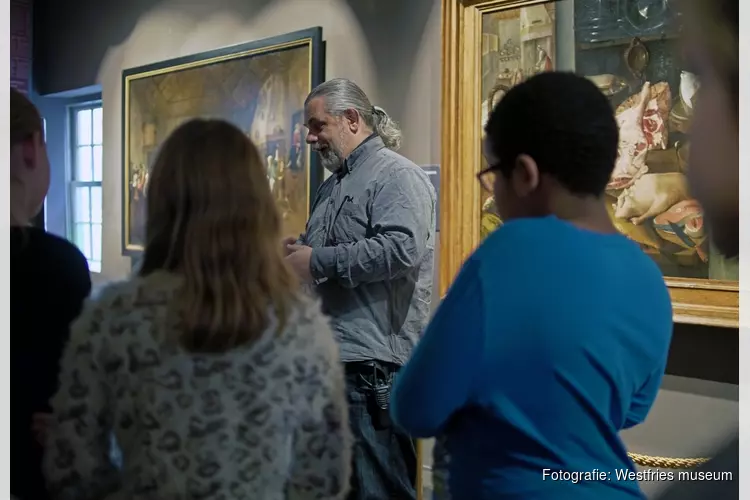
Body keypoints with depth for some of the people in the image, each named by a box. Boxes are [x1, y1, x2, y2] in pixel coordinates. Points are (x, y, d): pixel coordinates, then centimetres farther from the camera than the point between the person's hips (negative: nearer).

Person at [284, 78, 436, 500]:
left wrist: (317, 262, -19)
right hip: (330, 357, 10)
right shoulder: (335, 184, 21)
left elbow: (402, 249, -26)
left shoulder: (396, 175, -9)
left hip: (374, 363, -10)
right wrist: (295, 255, 9)